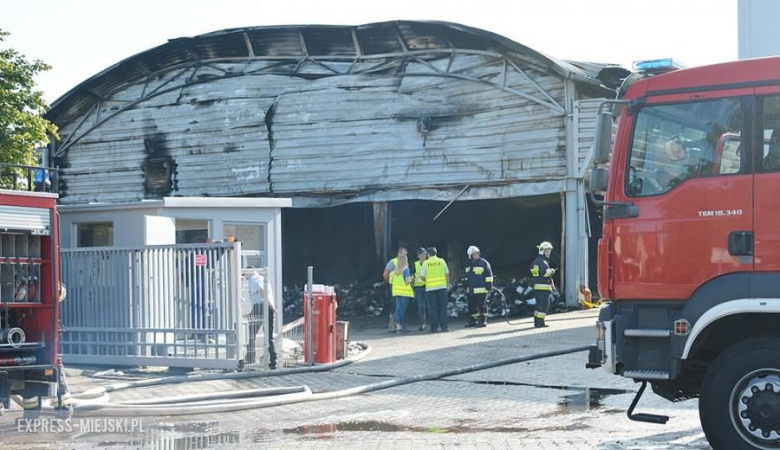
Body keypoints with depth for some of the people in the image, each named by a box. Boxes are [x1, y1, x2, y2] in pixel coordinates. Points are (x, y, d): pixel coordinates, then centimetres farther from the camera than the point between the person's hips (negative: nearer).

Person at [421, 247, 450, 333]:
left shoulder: (426, 263, 0)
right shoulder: (442, 261, 3)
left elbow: (422, 277, -2)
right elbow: (447, 275, 3)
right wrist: (447, 285, 13)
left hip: (430, 288, -1)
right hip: (442, 287, 1)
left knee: (433, 308, 3)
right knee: (443, 307, 5)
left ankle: (434, 328, 2)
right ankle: (444, 327, 0)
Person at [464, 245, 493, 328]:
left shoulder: (484, 263, -5)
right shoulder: (468, 265, 15)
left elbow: (489, 275, -7)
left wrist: (489, 286, -12)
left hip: (481, 290, -6)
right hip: (471, 290, 6)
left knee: (481, 306, -4)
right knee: (472, 306, 8)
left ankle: (483, 321, 2)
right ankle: (472, 321, 16)